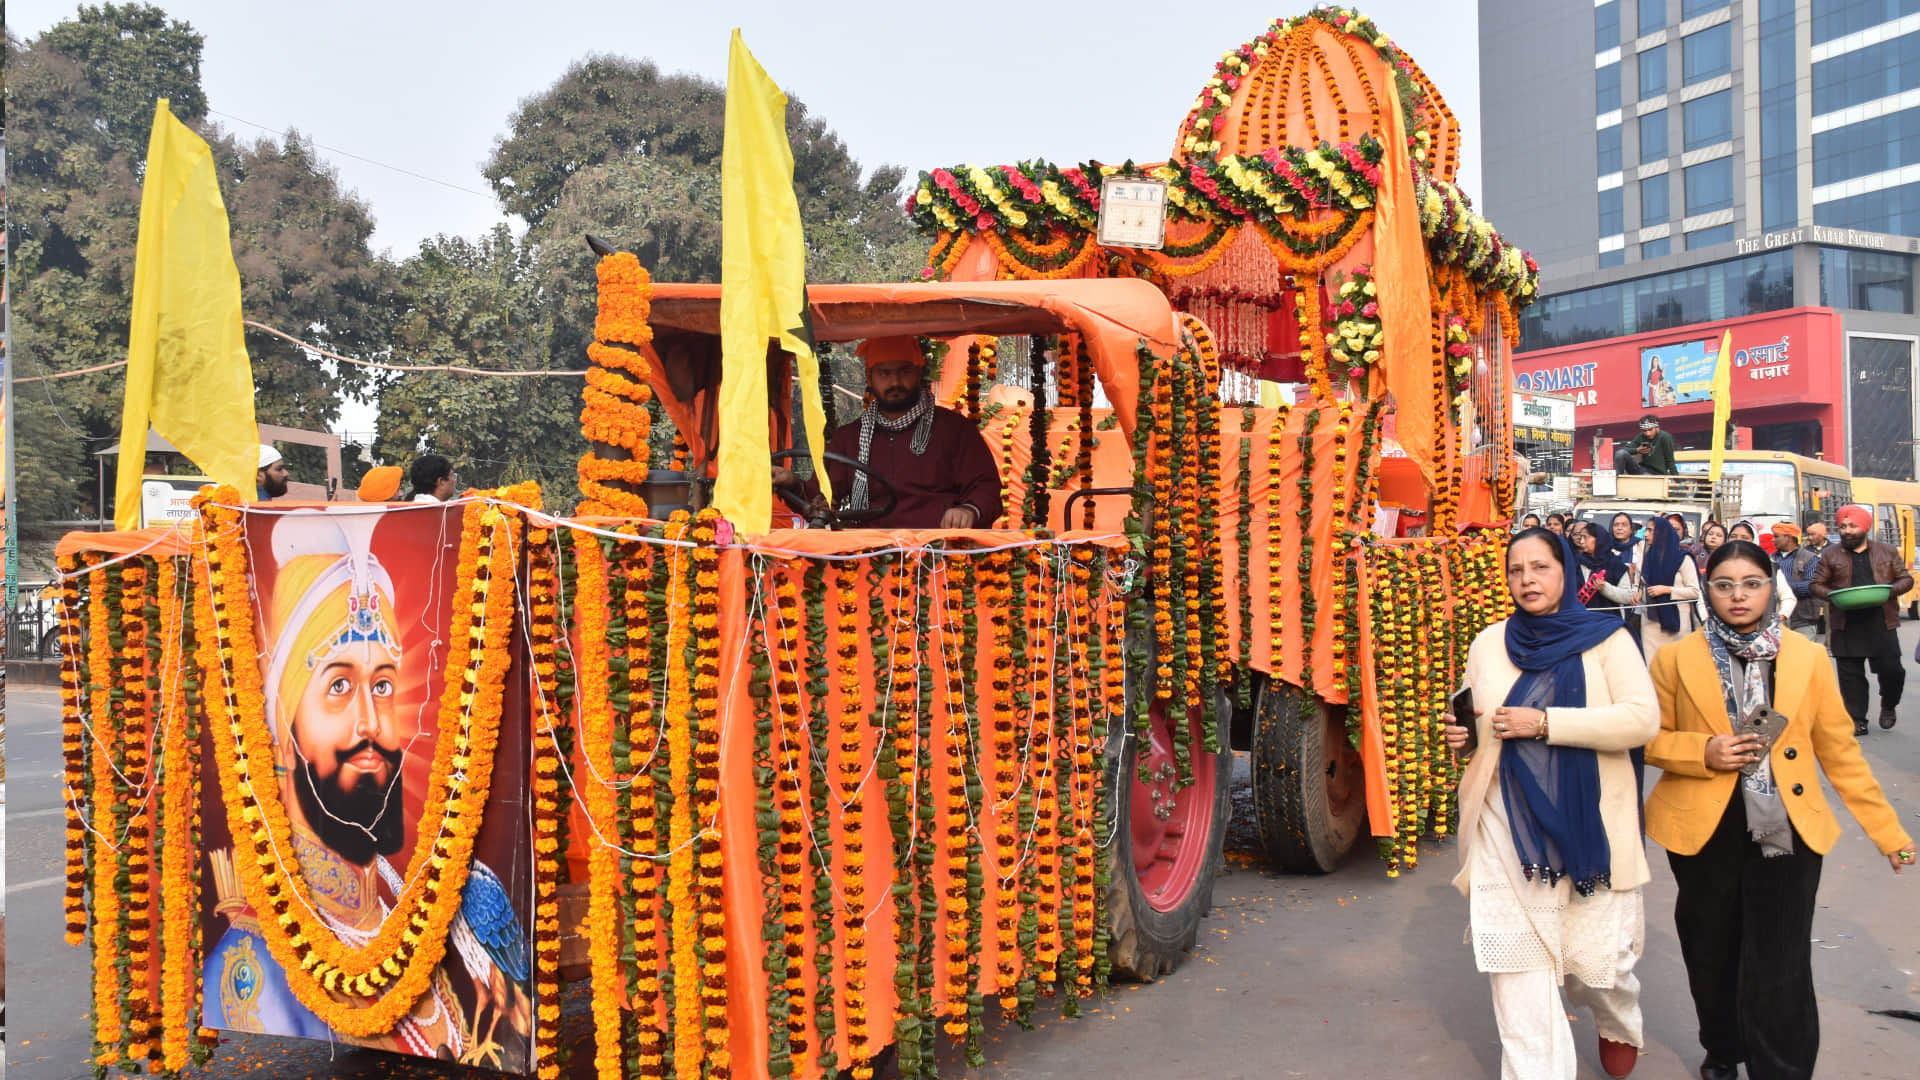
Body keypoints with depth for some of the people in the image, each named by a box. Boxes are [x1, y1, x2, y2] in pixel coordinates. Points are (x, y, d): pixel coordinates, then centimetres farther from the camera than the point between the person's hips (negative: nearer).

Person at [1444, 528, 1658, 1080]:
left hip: (1588, 828, -2)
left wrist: (1545, 722, -19)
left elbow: (1642, 718, -12)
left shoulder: (1605, 638, 1)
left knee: (1592, 960, 6)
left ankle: (1620, 1025, 41)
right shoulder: (1488, 644, 10)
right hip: (1509, 832, 2)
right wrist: (1460, 735, -3)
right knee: (1519, 972, -4)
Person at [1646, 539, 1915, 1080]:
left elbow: (1839, 750, 5)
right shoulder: (1677, 659, -1)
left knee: (1779, 969, -5)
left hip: (1786, 830, 0)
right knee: (1713, 955, 15)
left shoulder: (1807, 657, 2)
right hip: (1703, 829, 1)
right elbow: (1651, 738, 2)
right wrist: (1703, 752, -16)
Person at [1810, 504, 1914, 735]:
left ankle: (1888, 706, 26)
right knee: (1851, 674, 2)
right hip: (1846, 627, 0)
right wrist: (1834, 595, -11)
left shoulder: (1887, 552, 10)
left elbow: (1906, 579, 11)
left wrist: (1889, 590, -9)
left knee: (1892, 670, -2)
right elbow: (1816, 585, 8)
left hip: (1881, 623, 0)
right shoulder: (1830, 555, 8)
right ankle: (1856, 720, 10)